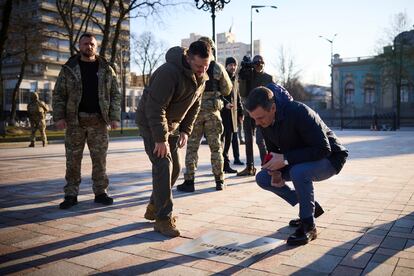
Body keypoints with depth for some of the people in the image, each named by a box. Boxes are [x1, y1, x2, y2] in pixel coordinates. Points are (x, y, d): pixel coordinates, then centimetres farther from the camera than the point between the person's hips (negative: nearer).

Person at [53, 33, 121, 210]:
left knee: (100, 158, 4)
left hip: (98, 121, 0)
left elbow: (115, 95, 7)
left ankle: (100, 192, 14)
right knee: (73, 159, 3)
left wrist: (115, 117, -3)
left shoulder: (106, 70, 8)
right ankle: (71, 195, 11)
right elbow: (58, 94, 5)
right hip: (74, 120, 0)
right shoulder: (69, 69, 7)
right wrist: (59, 117, -6)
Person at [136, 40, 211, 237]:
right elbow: (155, 108, -30)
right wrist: (160, 139, -29)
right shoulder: (169, 72, -29)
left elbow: (194, 106, 9)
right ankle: (163, 218, -6)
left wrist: (185, 130, 0)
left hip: (171, 124, 8)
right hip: (150, 122, -8)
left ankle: (154, 208, 26)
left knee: (174, 168, 10)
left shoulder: (201, 77, -2)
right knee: (163, 166, -16)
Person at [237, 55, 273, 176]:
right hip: (248, 112, 4)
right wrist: (243, 78, -10)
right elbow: (242, 93, 0)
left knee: (260, 140, -14)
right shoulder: (248, 76, 8)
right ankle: (249, 167, 17)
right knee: (248, 141, 8)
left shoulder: (269, 78, 3)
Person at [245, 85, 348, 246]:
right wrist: (276, 170, -17)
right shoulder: (264, 121, -10)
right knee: (262, 178, -4)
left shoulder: (299, 112, -33)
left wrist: (285, 158, -34)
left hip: (329, 158, -8)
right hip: (298, 161, 8)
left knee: (298, 172, -38)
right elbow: (273, 150, 4)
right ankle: (310, 208, 9)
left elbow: (323, 149, -33)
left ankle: (308, 226, -17)